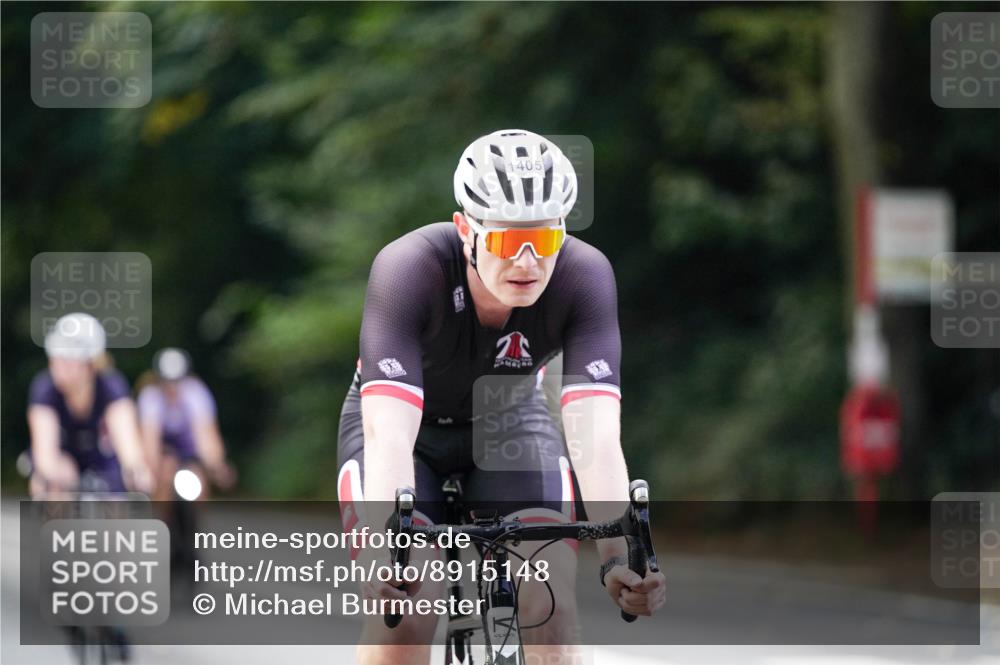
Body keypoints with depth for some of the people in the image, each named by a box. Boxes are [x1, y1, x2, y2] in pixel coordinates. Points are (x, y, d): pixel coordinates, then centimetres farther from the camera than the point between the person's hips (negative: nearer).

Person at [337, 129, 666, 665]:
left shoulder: (584, 276, -29)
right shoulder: (409, 267, -35)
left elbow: (596, 433, -37)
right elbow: (388, 434, -43)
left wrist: (619, 556, -51)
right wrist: (383, 552, -58)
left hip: (508, 424, 2)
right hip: (409, 428, -2)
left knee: (550, 600, -21)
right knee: (405, 607, -24)